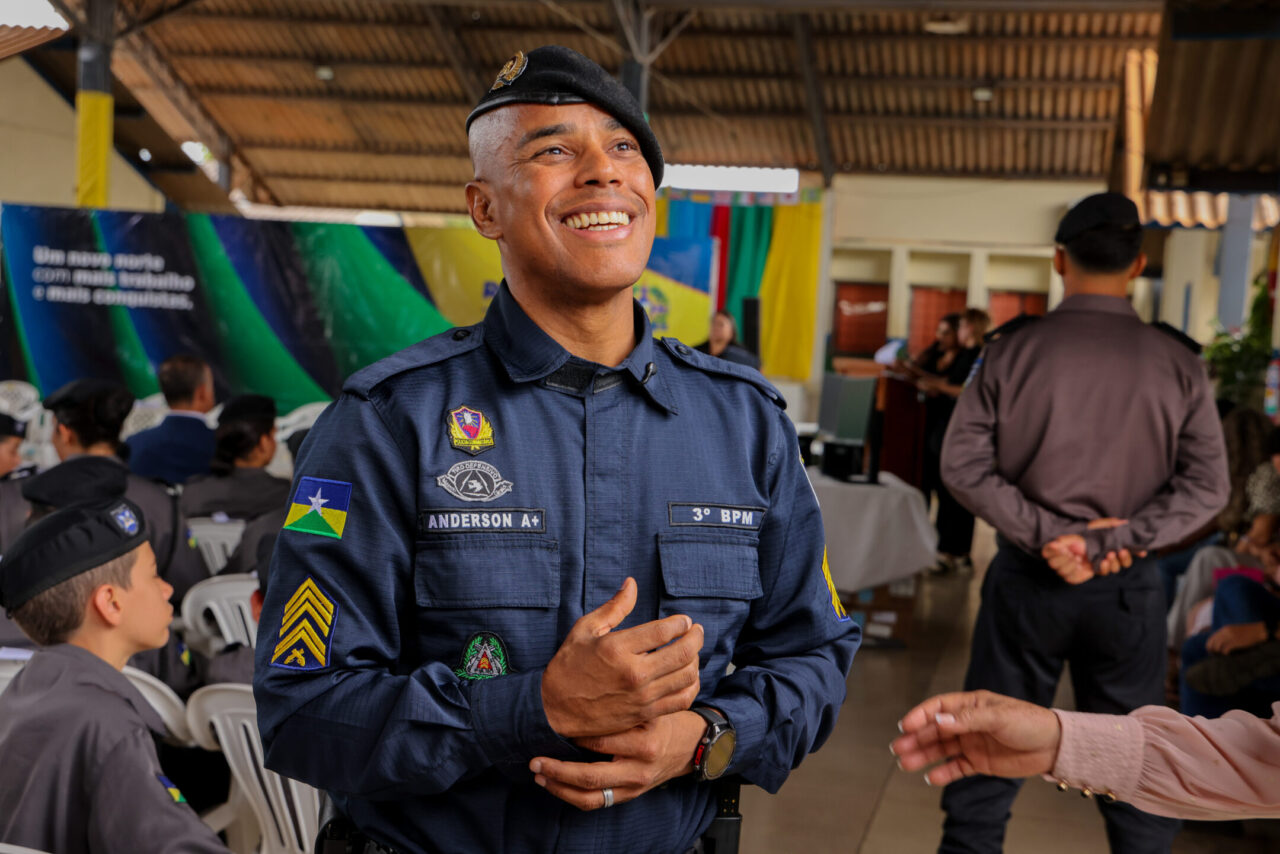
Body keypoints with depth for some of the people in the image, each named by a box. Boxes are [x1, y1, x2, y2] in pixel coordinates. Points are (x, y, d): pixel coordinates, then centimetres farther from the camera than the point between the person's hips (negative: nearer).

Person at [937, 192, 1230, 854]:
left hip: (1027, 577, 0)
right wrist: (1117, 539, -12)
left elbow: (962, 464, -11)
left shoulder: (1011, 352, -7)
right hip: (1128, 587, 1)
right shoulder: (1177, 364, -5)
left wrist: (1047, 535, -12)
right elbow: (1207, 486, -7)